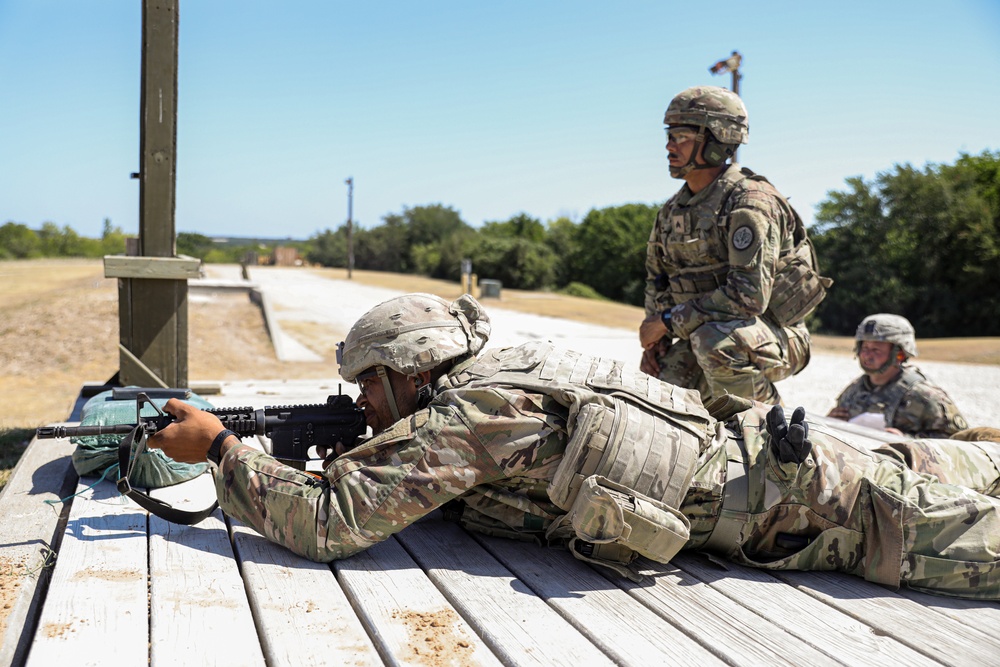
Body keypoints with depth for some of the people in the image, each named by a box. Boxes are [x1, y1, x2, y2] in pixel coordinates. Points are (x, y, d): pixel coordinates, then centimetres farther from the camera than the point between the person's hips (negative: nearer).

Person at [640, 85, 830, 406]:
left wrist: (669, 321, -22)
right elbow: (657, 275, 20)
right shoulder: (673, 210, 7)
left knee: (714, 340, -38)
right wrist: (656, 334, 1)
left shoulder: (749, 202, -19)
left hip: (775, 337, -7)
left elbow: (749, 295, -28)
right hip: (701, 336, 7)